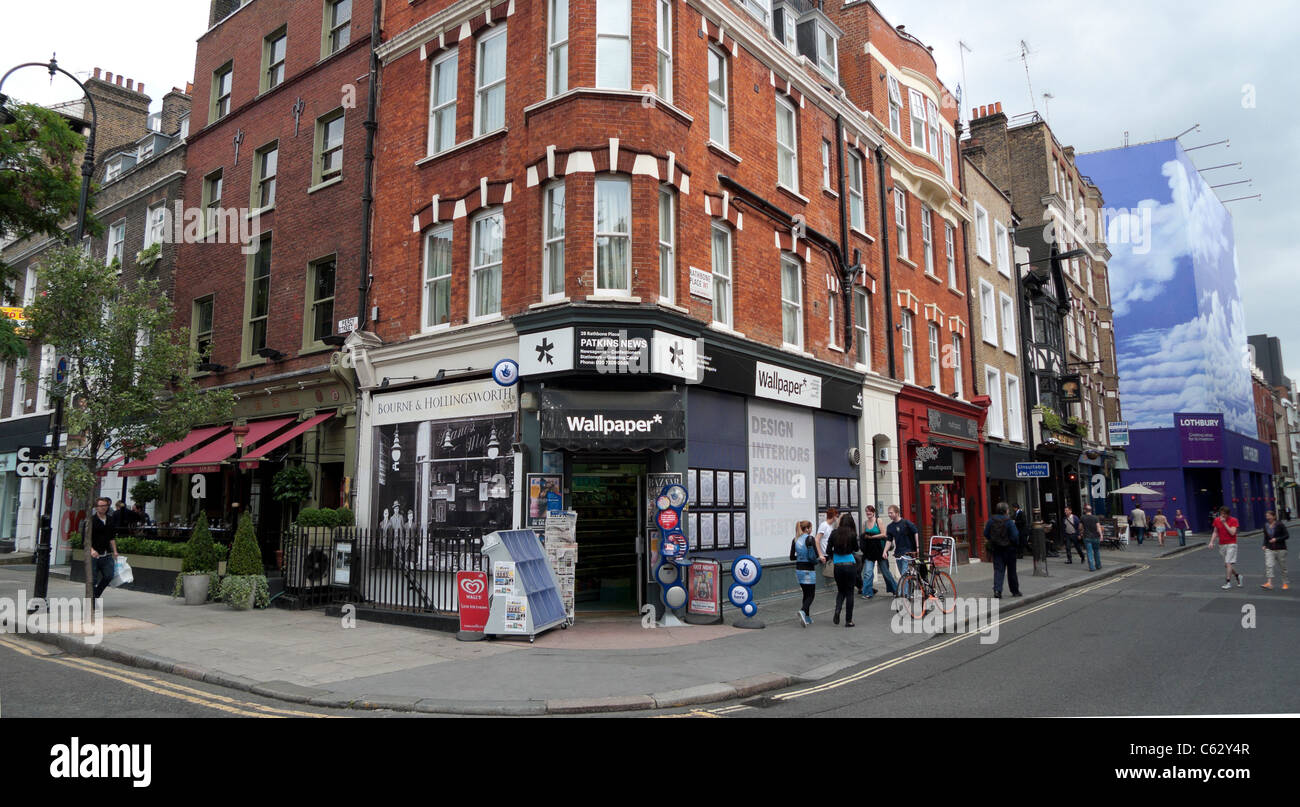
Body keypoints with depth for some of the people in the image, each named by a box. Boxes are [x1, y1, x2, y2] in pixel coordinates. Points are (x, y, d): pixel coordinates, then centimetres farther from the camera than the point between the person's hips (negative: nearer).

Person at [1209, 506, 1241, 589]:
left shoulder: (1233, 520, -7)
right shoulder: (1217, 520, 6)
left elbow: (1232, 532, -17)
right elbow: (1215, 532, 13)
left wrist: (1225, 523, -18)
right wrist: (1211, 542, 2)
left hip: (1231, 544, -5)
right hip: (1222, 545, 5)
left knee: (1228, 563, -13)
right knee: (1226, 565, 8)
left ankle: (1228, 582, -10)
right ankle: (1237, 575, 30)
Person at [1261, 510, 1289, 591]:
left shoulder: (1280, 525, -7)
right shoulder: (1266, 525, 8)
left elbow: (1287, 536, -8)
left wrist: (1276, 539, -19)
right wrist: (1264, 545, 4)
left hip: (1280, 549, -4)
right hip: (1269, 549, 4)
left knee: (1283, 566, 7)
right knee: (1268, 565, -12)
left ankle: (1285, 583, 21)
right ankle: (1269, 583, -18)